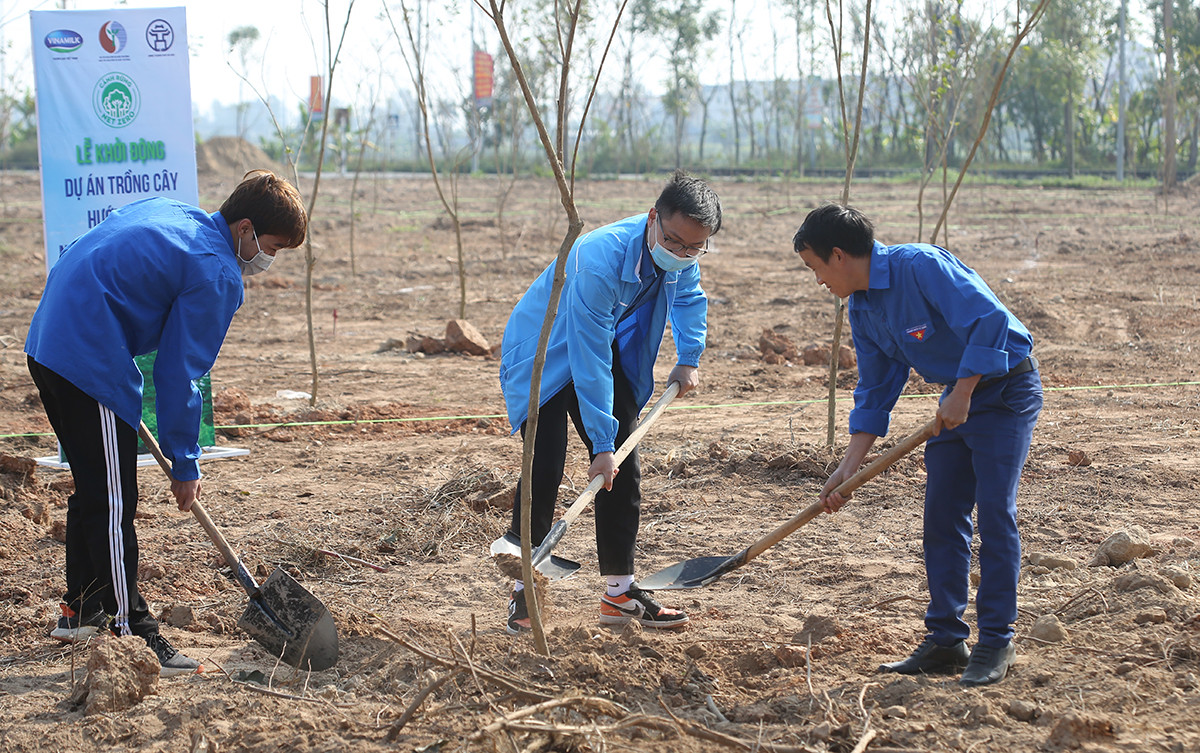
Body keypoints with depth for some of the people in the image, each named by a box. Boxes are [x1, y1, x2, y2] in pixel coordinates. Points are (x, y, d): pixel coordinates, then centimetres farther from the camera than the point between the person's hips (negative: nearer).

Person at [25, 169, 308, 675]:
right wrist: (185, 464, -3)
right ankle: (130, 632, -4)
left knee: (93, 489, 20)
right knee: (114, 503, -6)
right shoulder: (217, 275, -11)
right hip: (92, 364, -10)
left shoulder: (164, 212, 16)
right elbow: (178, 374, -11)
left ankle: (81, 612, 31)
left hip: (47, 344, 10)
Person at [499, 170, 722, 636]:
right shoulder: (599, 261, -38)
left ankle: (620, 593, 10)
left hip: (607, 348, 7)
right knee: (544, 470, -17)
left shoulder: (680, 256, -16)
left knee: (623, 471, 2)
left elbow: (689, 297, 11)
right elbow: (589, 363, -35)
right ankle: (525, 593, -4)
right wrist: (601, 444, -32)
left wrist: (688, 360, -1)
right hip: (545, 355, -7)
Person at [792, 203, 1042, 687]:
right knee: (942, 515, 5)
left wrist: (962, 395, -26)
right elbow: (875, 393, 10)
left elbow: (990, 318, -28)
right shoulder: (861, 309, 4)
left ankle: (996, 642, -2)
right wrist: (850, 466, 4)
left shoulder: (919, 265, -22)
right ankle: (946, 640, 11)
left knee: (994, 511, -10)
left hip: (1006, 388, -8)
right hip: (958, 396, 8)